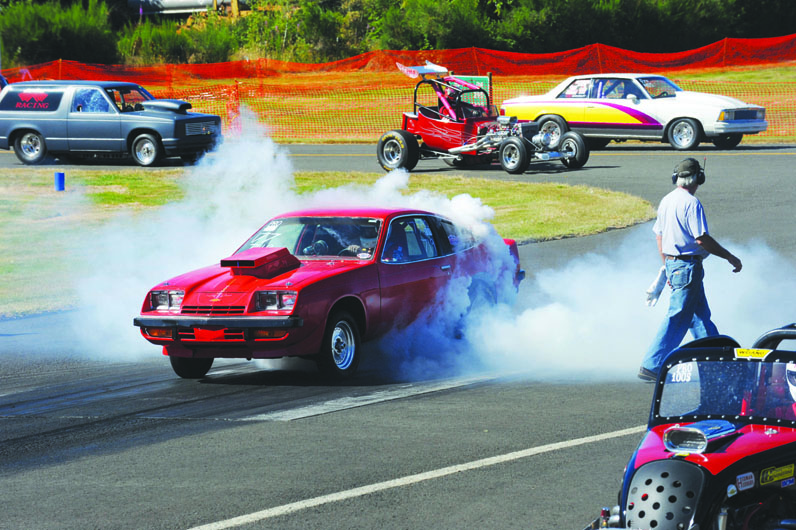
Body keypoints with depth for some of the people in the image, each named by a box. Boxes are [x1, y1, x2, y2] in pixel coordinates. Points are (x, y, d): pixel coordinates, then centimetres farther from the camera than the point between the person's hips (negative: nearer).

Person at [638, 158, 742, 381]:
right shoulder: (691, 203, -17)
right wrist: (730, 257, -12)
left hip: (672, 263, 9)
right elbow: (702, 239, -21)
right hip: (688, 266, -9)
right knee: (678, 318, -6)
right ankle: (651, 366, -8)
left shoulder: (667, 201, 10)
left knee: (701, 315, 17)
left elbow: (659, 236, 16)